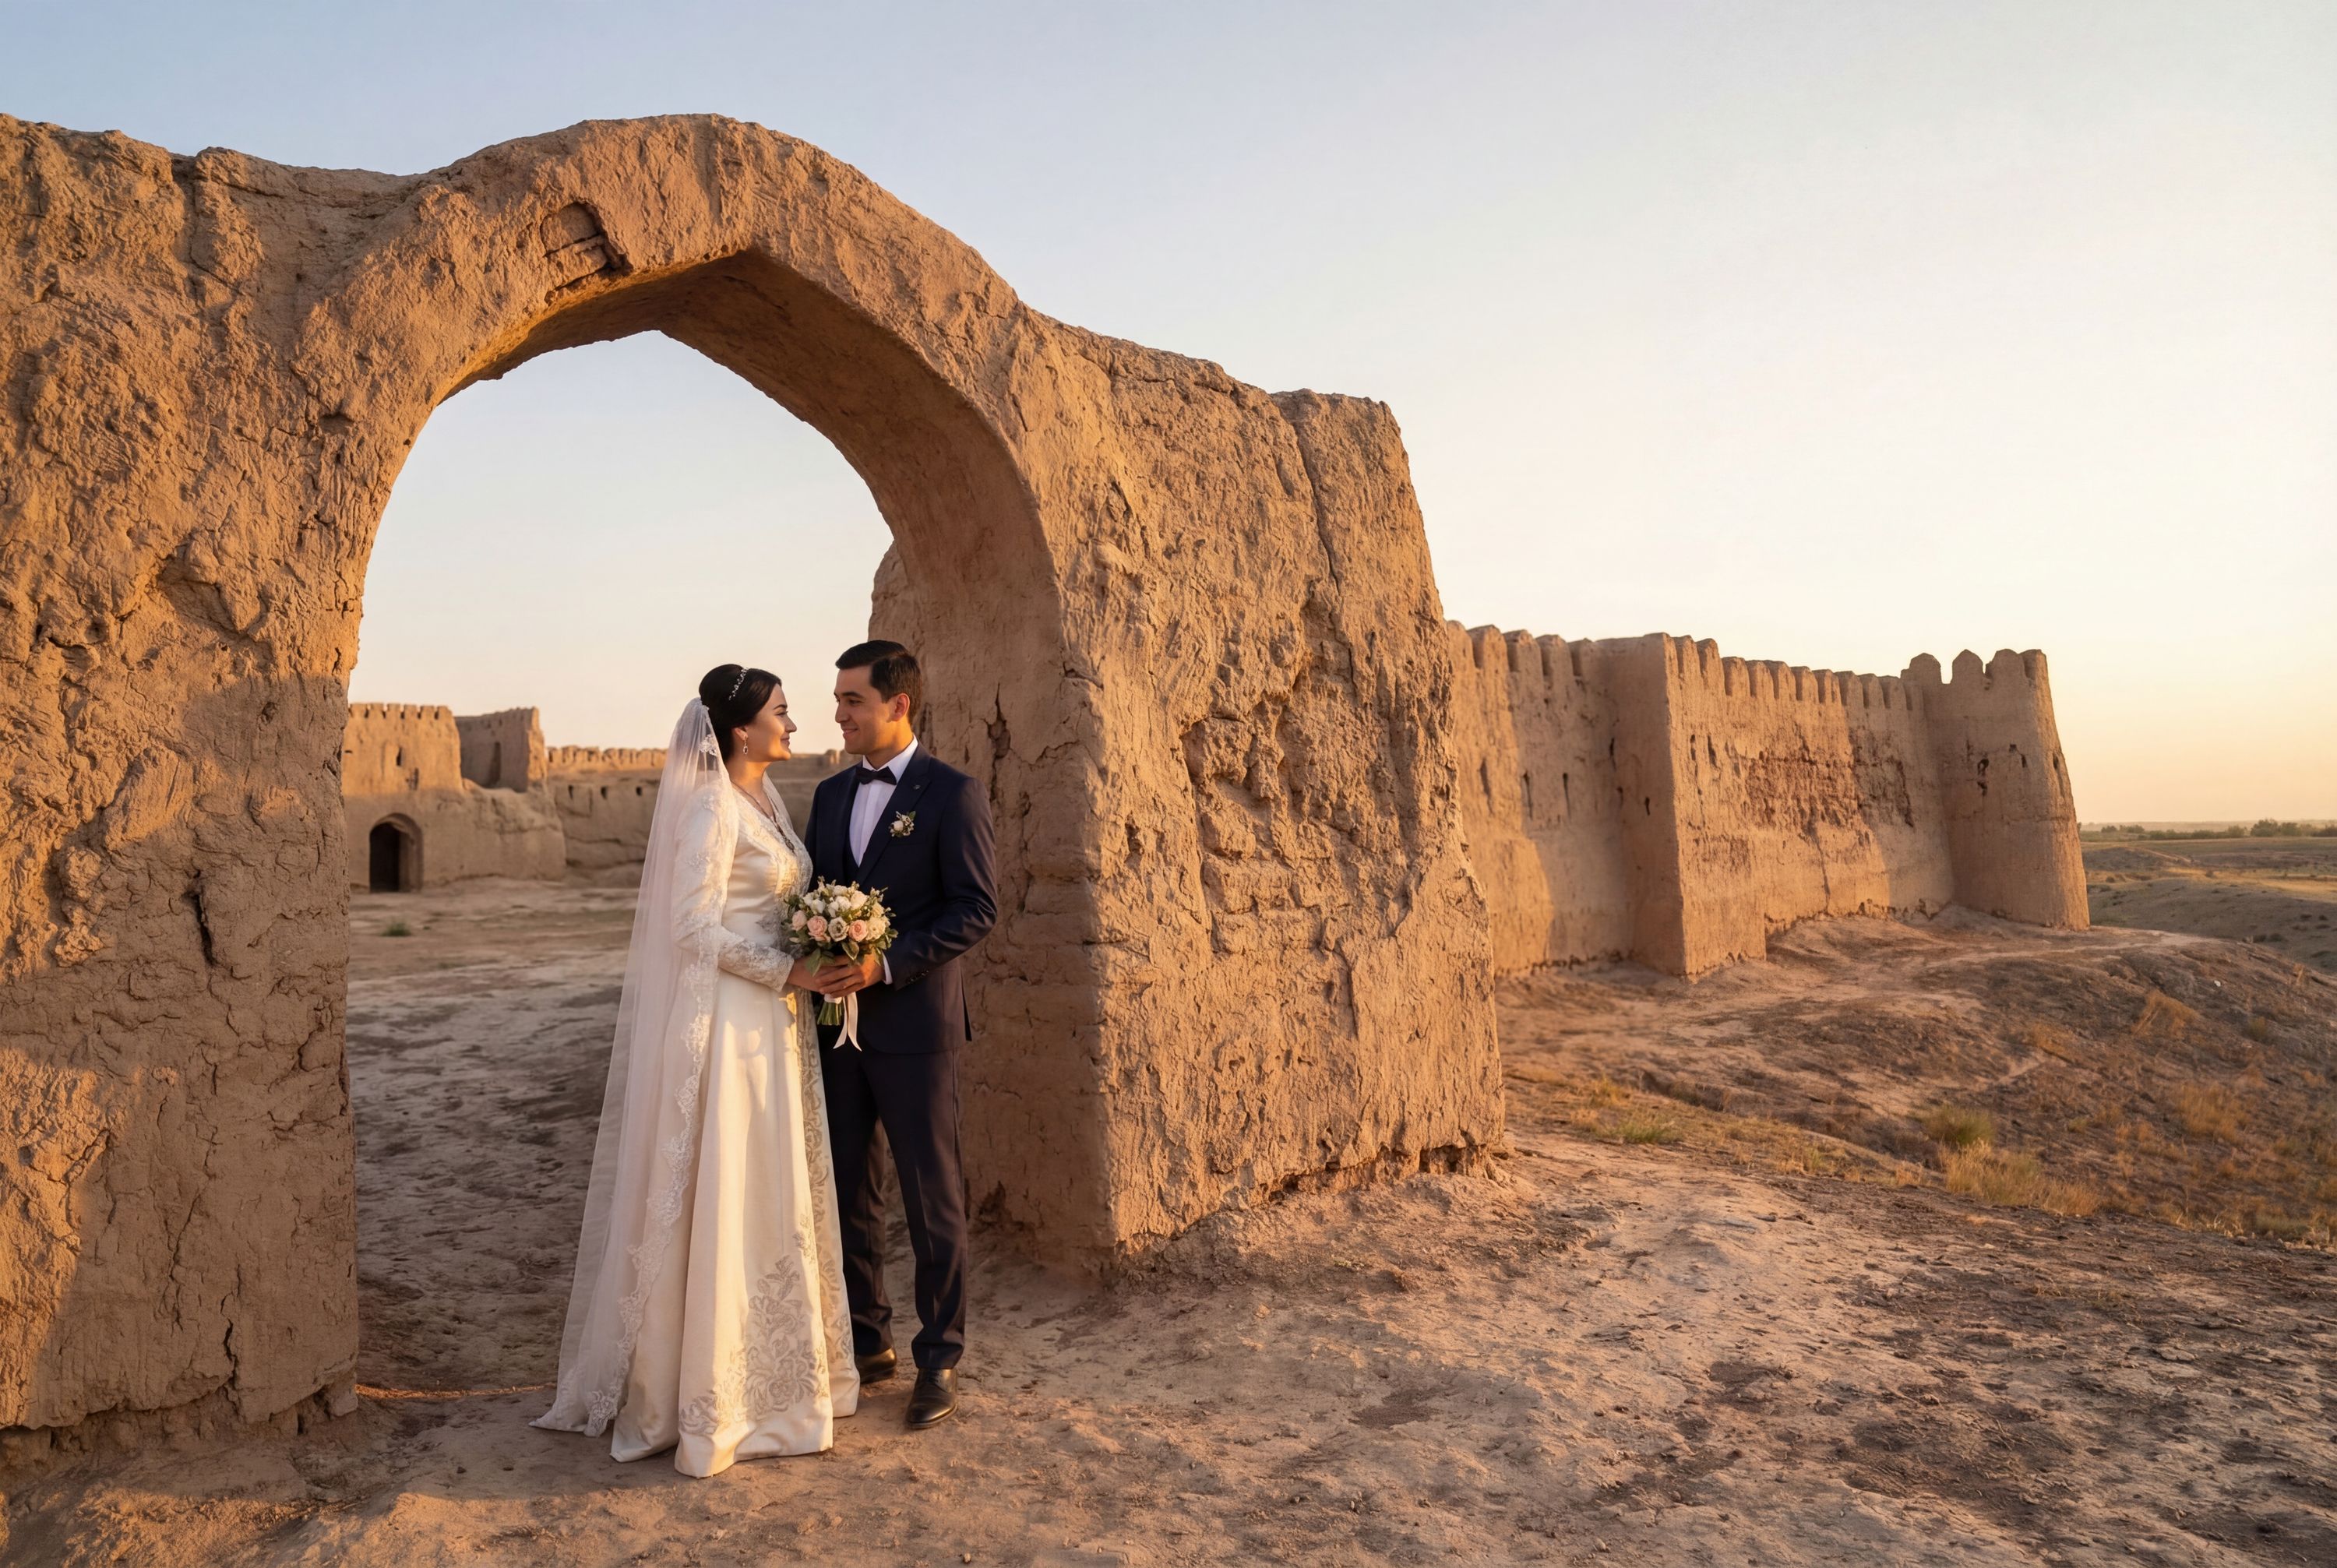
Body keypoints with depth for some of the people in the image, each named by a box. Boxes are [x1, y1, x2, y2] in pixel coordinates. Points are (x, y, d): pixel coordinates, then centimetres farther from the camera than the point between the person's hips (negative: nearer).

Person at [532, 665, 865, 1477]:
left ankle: (773, 1365, 30)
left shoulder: (765, 801, 13)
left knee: (773, 1193, 16)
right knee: (725, 1199, 0)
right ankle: (717, 1392, 14)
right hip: (726, 1021, -9)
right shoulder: (712, 807, -15)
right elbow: (696, 929, -19)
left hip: (773, 1020, 9)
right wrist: (789, 971, -17)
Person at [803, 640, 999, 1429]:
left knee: (933, 1201, 5)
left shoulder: (952, 794, -8)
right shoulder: (831, 794, 13)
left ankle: (939, 1359, 19)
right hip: (837, 1023, 7)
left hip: (914, 1025, -6)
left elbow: (977, 906, -13)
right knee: (846, 1194, 14)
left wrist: (887, 964, -20)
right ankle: (867, 1341, 31)